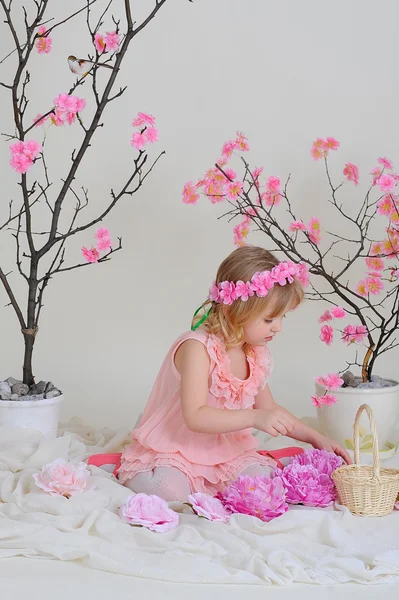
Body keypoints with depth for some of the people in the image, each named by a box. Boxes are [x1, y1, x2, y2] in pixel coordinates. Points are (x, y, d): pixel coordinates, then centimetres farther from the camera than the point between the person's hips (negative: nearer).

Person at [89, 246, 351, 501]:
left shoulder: (258, 354, 4)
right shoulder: (197, 349, -22)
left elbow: (269, 409, 20)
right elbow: (195, 417, -31)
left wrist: (315, 438, 12)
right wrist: (254, 417, -38)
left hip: (226, 454, 6)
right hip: (172, 452, -6)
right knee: (170, 490, -36)